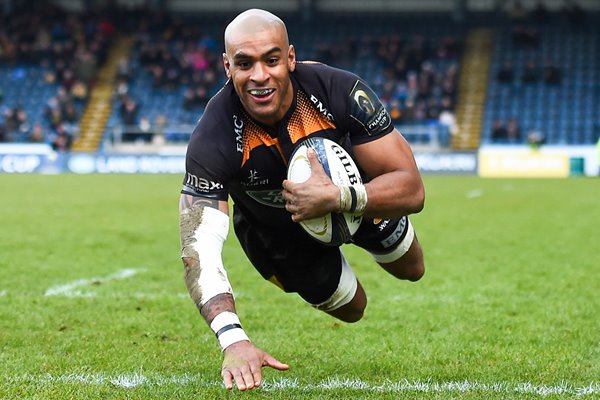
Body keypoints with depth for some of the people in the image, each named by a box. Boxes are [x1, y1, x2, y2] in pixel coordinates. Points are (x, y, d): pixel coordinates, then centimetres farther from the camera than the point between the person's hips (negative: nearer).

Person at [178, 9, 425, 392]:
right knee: (350, 309, 15)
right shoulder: (212, 141, -41)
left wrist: (337, 199, -54)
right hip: (274, 228, -1)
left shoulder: (338, 90, -39)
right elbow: (199, 248, -47)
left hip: (352, 191, 2)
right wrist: (233, 340, -62)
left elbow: (412, 189, -36)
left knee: (410, 270, 24)